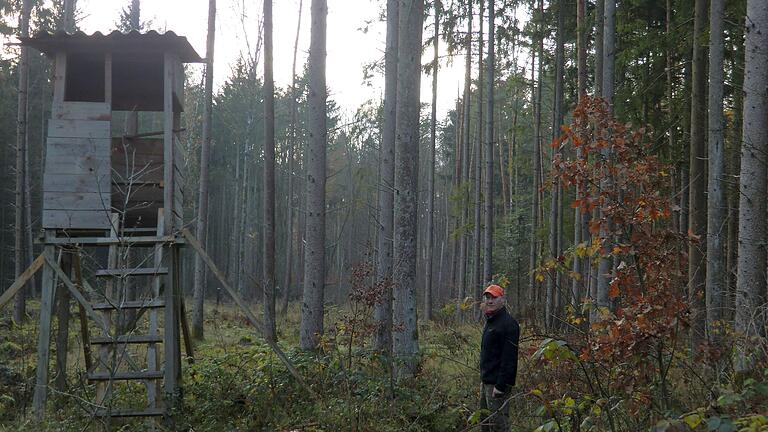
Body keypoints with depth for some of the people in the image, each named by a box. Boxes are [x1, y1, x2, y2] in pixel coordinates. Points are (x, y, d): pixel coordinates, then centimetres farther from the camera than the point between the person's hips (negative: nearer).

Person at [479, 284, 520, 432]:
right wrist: (485, 379, 17)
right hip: (487, 381, 10)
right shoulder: (490, 321, 16)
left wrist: (500, 385, -25)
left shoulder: (508, 324, -16)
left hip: (498, 382, -10)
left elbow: (509, 358, -22)